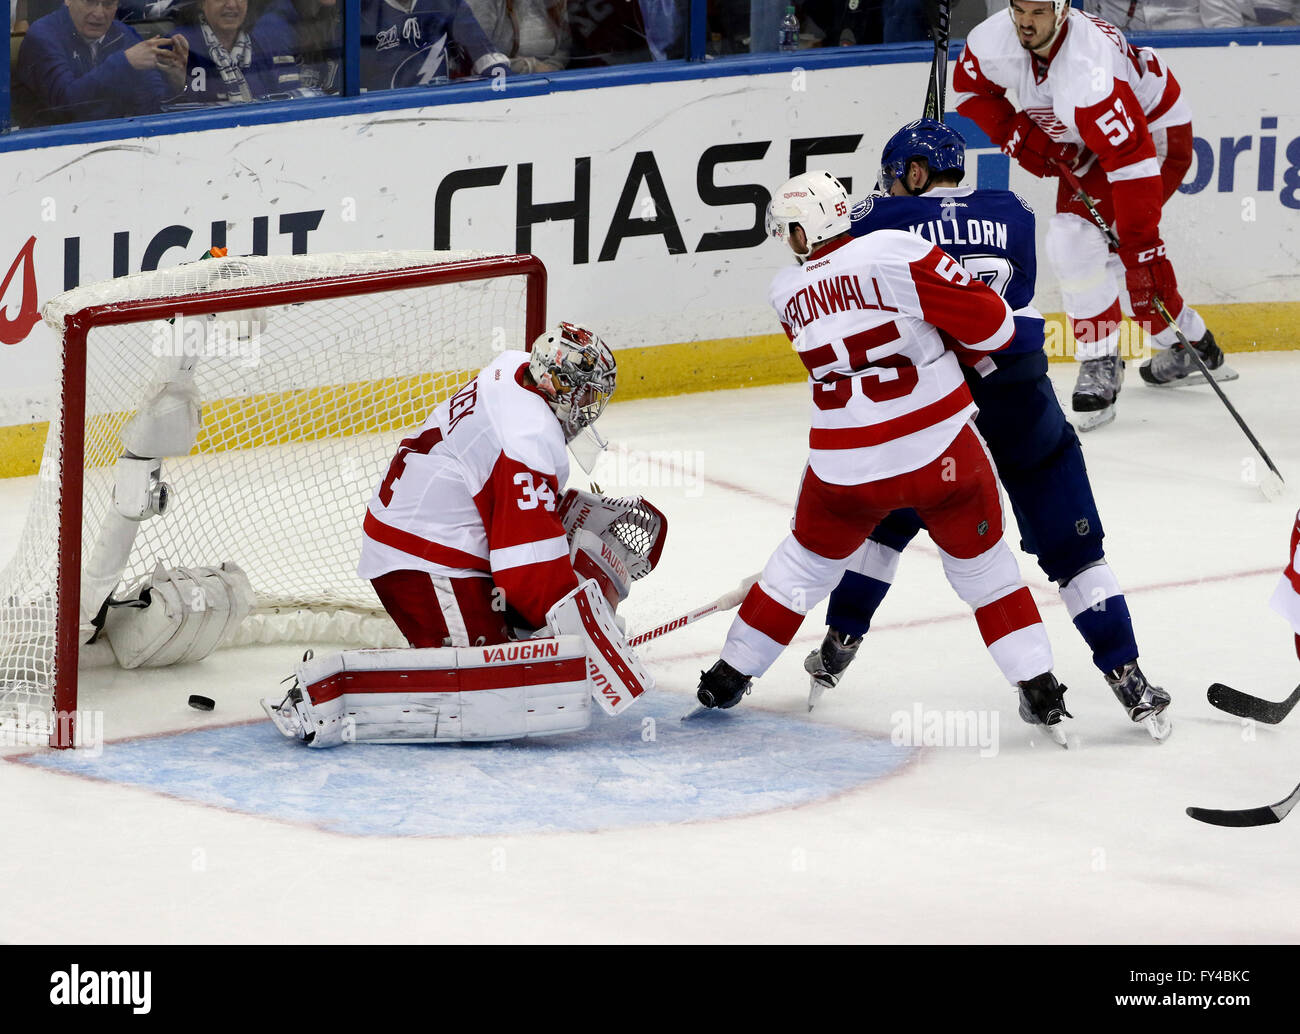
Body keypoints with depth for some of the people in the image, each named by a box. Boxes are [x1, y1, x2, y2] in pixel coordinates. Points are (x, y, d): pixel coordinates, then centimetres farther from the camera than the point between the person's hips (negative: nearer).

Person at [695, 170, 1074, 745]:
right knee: (983, 567, 13)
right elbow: (989, 322, -11)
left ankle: (729, 676, 32)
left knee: (805, 561, 23)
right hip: (940, 451, -3)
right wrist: (954, 348, 10)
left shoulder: (788, 294, 4)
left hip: (846, 467, 3)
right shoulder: (895, 251, -11)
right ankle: (1040, 692, 9)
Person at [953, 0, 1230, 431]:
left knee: (1076, 238, -21)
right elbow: (969, 87, 3)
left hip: (1155, 132, -9)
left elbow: (1132, 158, -45)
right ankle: (1187, 345, 31)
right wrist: (1016, 134, -12)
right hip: (1085, 142, 9)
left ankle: (1100, 363, -7)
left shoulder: (1086, 68, -42)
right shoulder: (995, 40, -20)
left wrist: (1141, 244, -47)